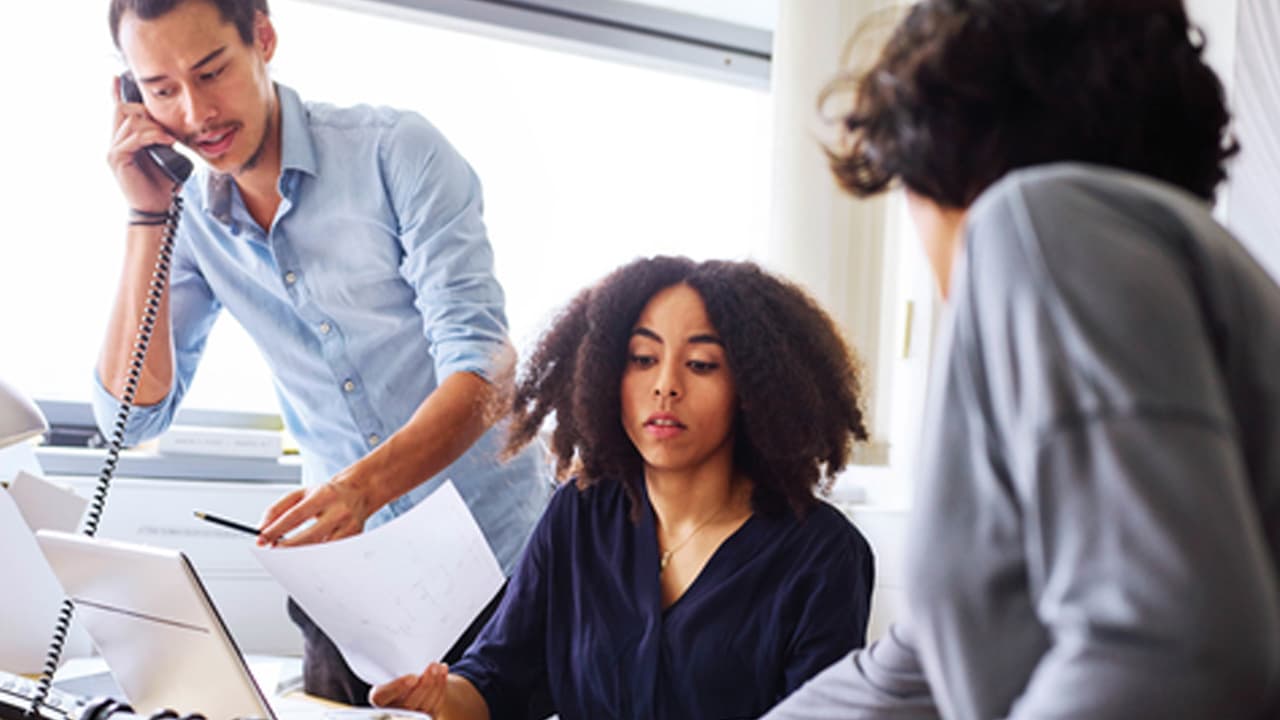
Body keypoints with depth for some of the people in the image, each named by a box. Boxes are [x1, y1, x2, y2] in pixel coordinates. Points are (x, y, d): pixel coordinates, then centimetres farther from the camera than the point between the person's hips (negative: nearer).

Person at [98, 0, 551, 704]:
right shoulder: (193, 216, 1)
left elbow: (482, 362, -21)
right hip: (349, 579, 4)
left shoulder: (395, 151, -13)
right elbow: (134, 416, -4)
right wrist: (147, 217, -10)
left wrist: (364, 484, -38)